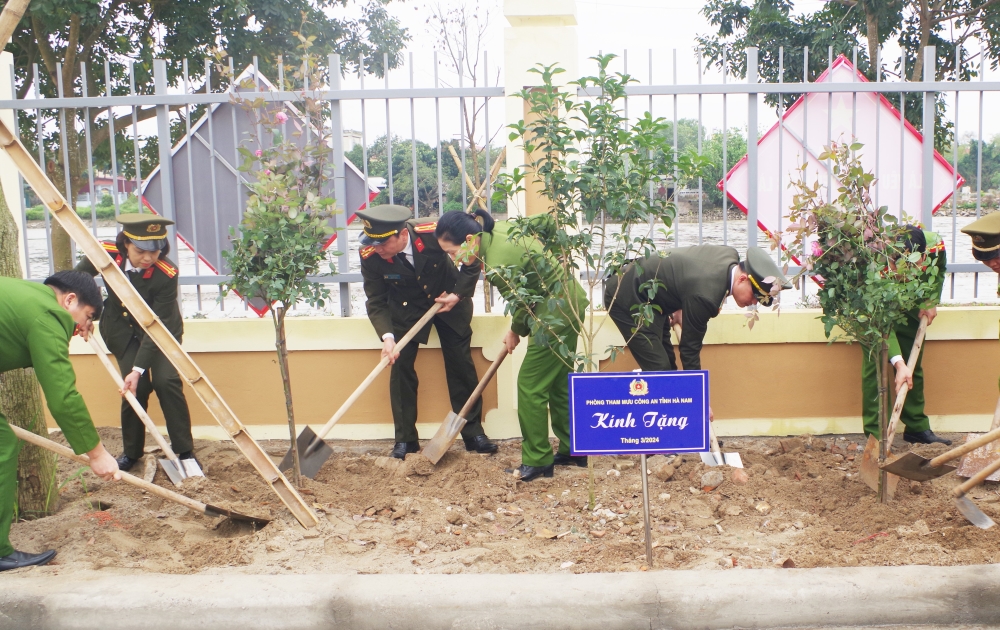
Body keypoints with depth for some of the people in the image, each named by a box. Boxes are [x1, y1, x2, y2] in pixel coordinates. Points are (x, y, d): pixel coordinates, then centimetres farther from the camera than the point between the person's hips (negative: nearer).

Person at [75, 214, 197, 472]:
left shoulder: (167, 274, -33)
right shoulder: (106, 253, -25)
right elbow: (78, 277, -1)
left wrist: (138, 369, -34)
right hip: (122, 329, 2)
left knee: (166, 381, -18)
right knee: (136, 388, -9)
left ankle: (185, 451, -4)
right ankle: (131, 452, 12)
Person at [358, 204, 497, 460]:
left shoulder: (435, 233, -32)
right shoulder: (370, 255, -27)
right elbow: (376, 302, -18)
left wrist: (458, 295, -21)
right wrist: (387, 337, -32)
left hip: (448, 302, 0)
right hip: (406, 309, 1)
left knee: (462, 366, 3)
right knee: (400, 368, -7)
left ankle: (474, 433, 16)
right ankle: (405, 441, 6)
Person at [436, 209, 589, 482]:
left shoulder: (498, 266, -26)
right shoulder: (500, 227, 0)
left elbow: (522, 305, -14)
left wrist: (515, 332, 9)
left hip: (555, 314, -10)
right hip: (571, 302, 10)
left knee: (530, 385, -2)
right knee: (559, 381, 17)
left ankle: (537, 461, 6)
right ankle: (572, 450, 26)